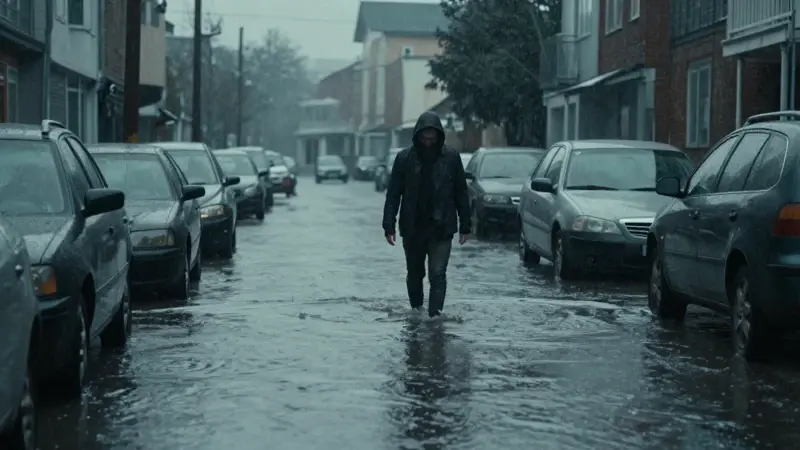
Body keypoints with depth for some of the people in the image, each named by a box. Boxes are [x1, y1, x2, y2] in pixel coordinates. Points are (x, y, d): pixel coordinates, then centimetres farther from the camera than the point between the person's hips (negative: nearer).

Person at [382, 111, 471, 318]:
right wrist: (389, 225, -6)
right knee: (414, 274, 15)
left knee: (438, 276, -10)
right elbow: (393, 194, 0)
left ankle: (434, 315, -11)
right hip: (412, 229, 2)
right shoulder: (404, 158, -2)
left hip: (441, 230, -2)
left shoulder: (451, 158, -2)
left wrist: (465, 226, 3)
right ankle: (416, 312, 31)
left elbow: (461, 194, 4)